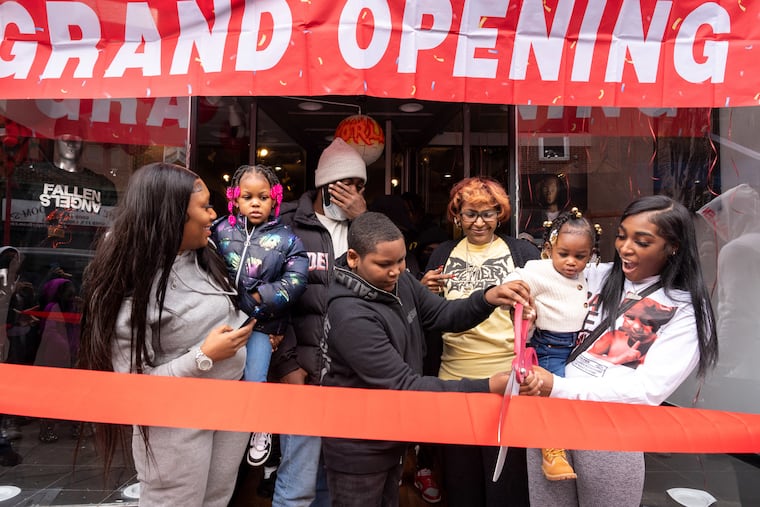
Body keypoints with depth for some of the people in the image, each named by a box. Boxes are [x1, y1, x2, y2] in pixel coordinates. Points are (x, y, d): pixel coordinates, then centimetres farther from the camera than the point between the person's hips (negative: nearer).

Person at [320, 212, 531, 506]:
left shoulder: (400, 282, -6)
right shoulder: (350, 316, -31)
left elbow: (443, 314, 0)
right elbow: (404, 384, -30)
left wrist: (487, 299, -21)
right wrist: (486, 388, -32)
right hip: (359, 447, -7)